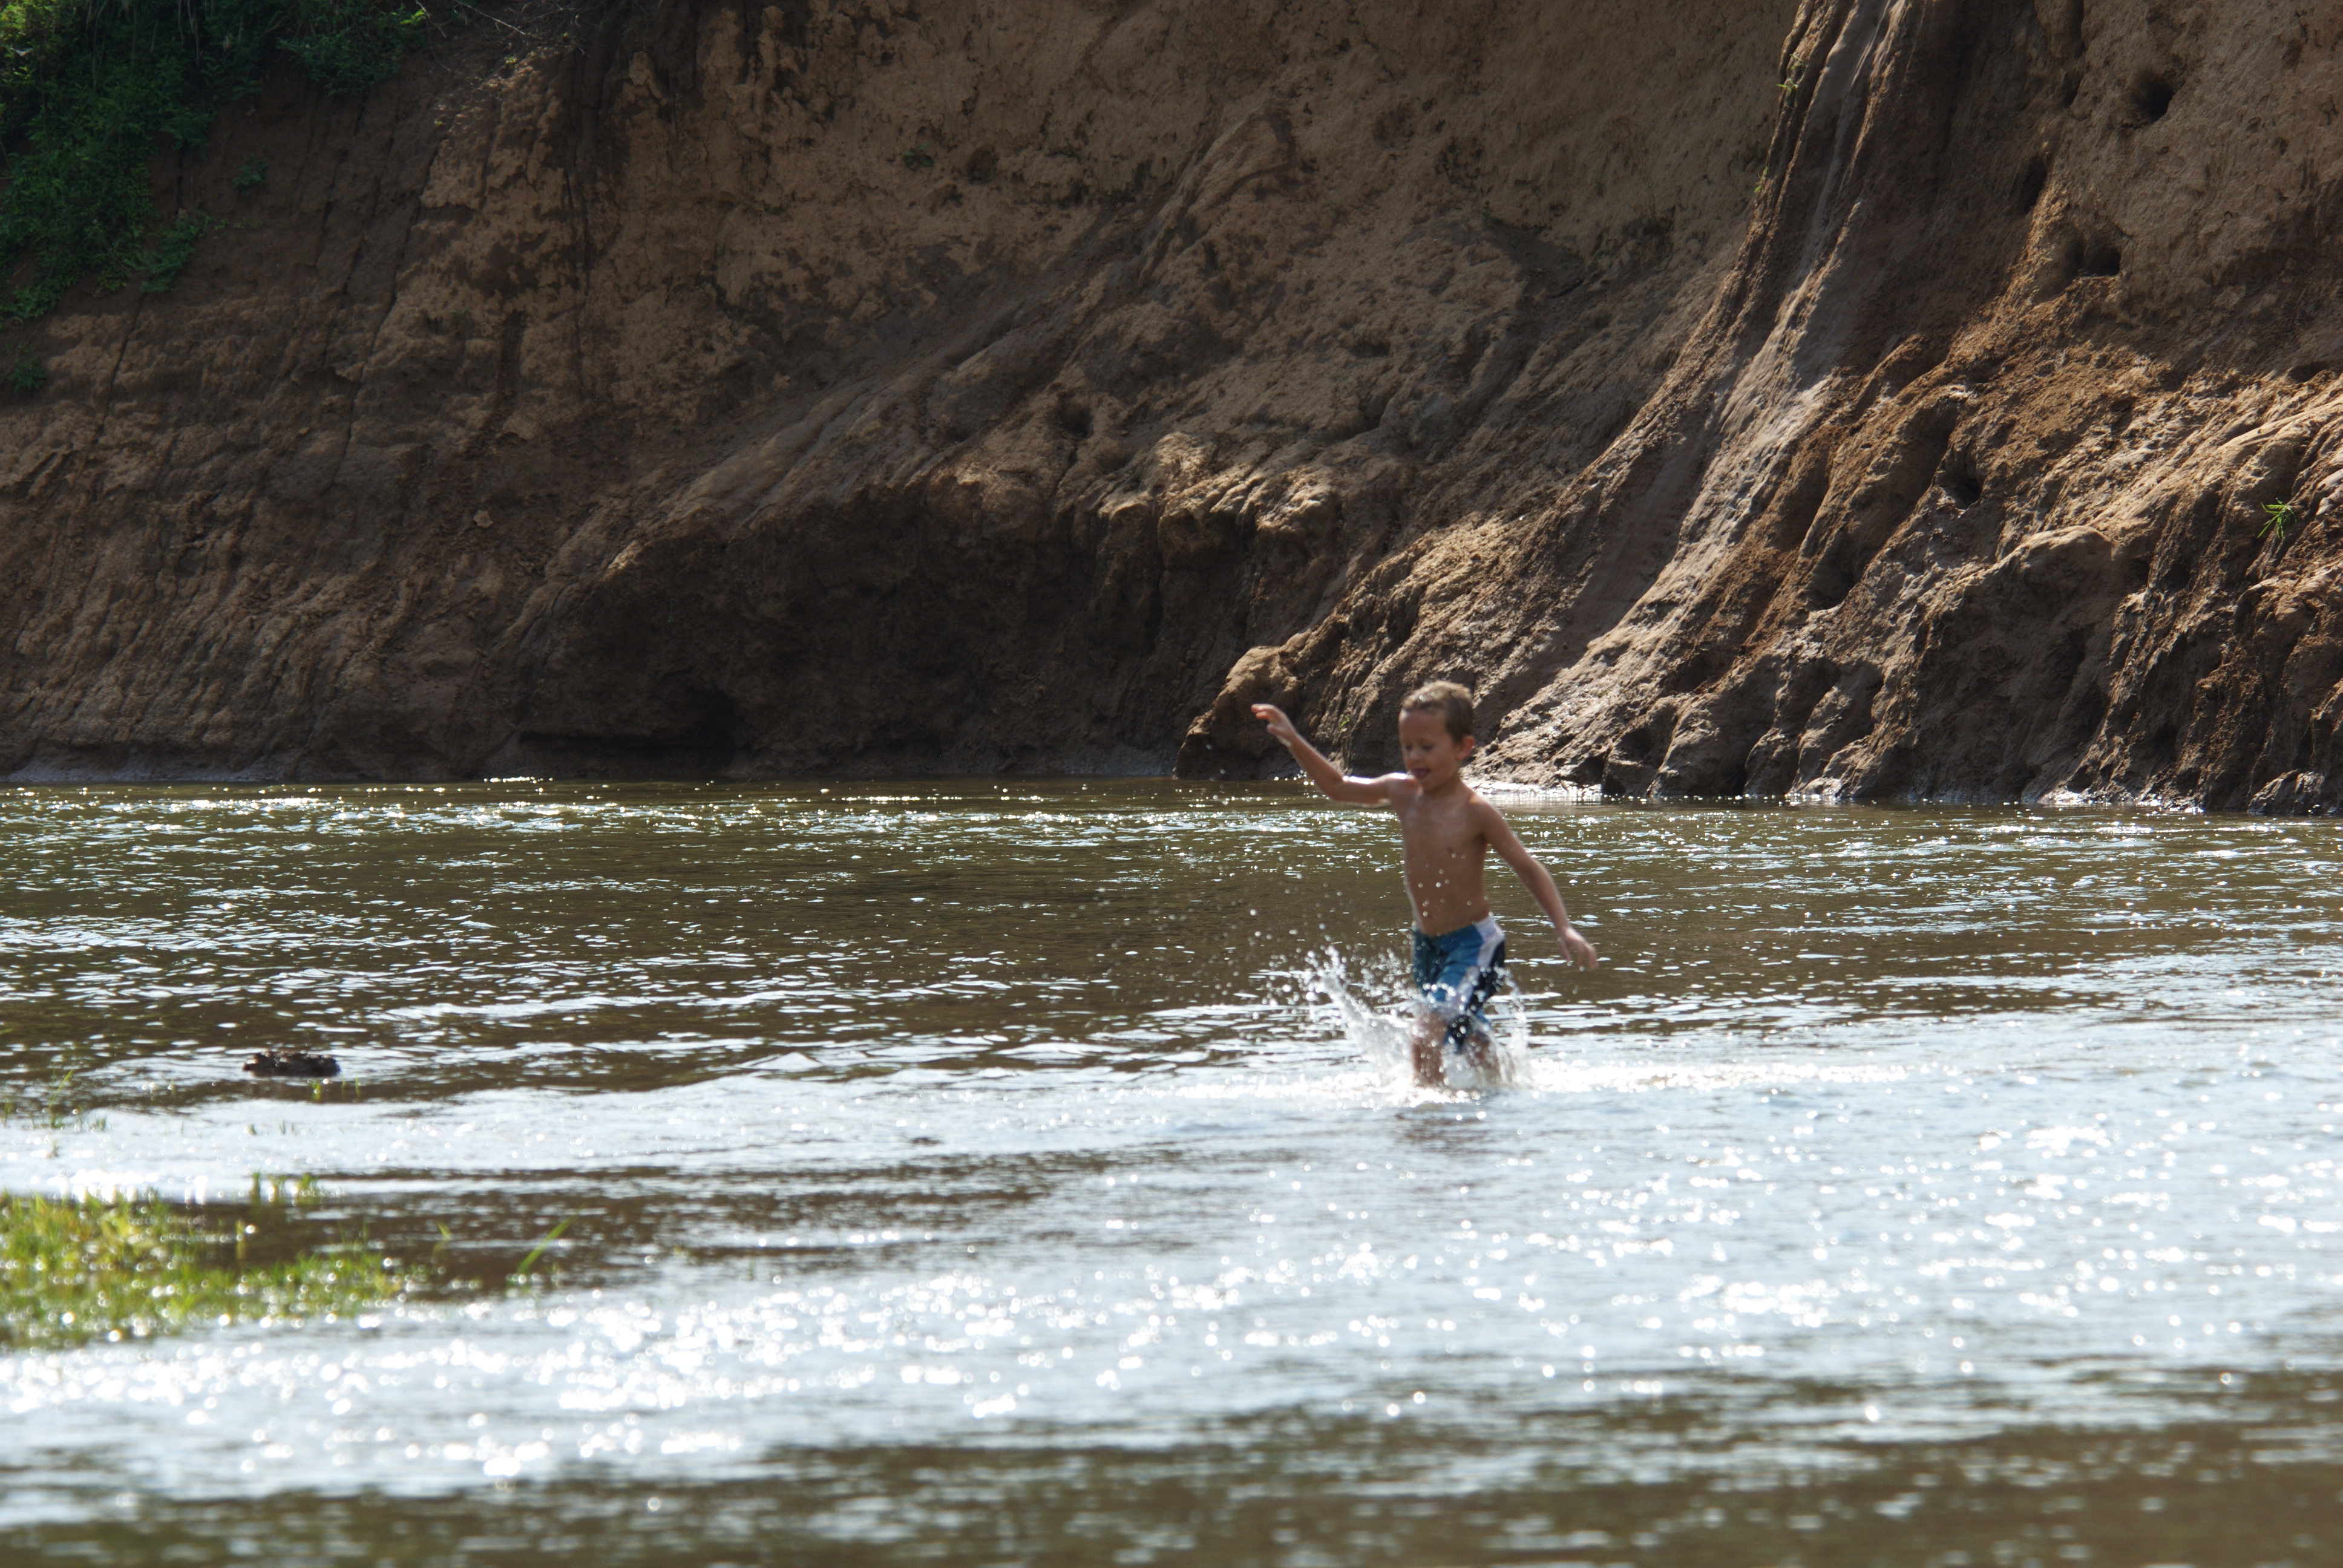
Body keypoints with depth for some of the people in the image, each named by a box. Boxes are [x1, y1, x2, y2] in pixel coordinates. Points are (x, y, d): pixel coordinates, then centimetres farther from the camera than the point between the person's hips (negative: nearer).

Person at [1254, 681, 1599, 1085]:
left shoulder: (1474, 811, -17)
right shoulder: (1402, 793, 0)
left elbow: (1529, 869, -12)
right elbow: (1339, 787, 16)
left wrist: (1564, 929, -19)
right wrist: (1293, 741, 8)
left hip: (1473, 946, -7)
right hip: (1428, 947, 7)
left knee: (1425, 1039, -24)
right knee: (1474, 1048, 21)